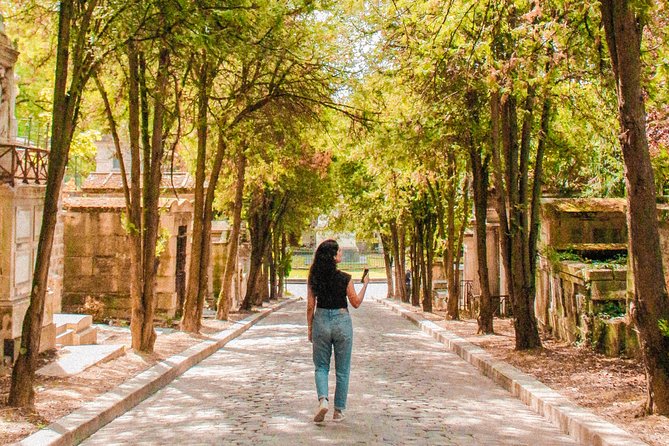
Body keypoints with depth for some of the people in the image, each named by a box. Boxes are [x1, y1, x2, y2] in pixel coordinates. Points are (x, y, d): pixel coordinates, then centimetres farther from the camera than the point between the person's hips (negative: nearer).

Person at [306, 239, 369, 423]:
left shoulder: (314, 278, -4)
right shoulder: (344, 278, -12)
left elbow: (310, 306, 0)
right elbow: (356, 303, -2)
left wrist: (310, 328, 11)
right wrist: (365, 284, 10)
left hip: (321, 321, 2)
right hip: (342, 321, -2)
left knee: (321, 367, 13)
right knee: (342, 370, 10)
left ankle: (323, 399, -11)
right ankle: (338, 411, 15)